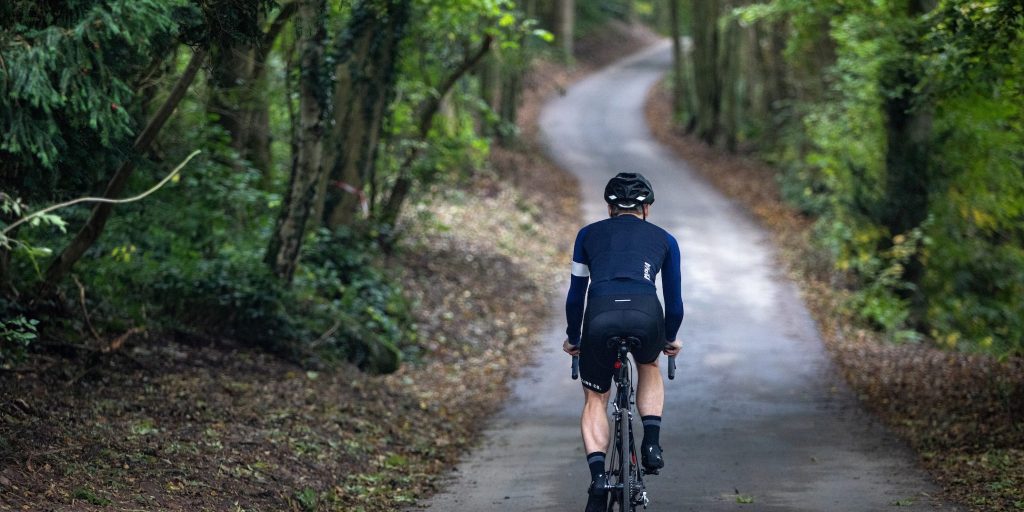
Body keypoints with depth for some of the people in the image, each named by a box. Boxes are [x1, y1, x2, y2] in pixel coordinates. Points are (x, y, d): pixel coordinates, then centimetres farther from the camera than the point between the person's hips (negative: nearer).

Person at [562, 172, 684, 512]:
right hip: (645, 316, 0)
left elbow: (575, 296, 28)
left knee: (595, 401, 19)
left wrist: (573, 338, 43)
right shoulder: (663, 239, 26)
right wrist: (670, 339, 47)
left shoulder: (589, 234, 26)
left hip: (601, 317, 0)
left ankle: (598, 476, -3)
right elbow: (675, 301, 29)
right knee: (649, 369, 34)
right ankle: (652, 443, 15)